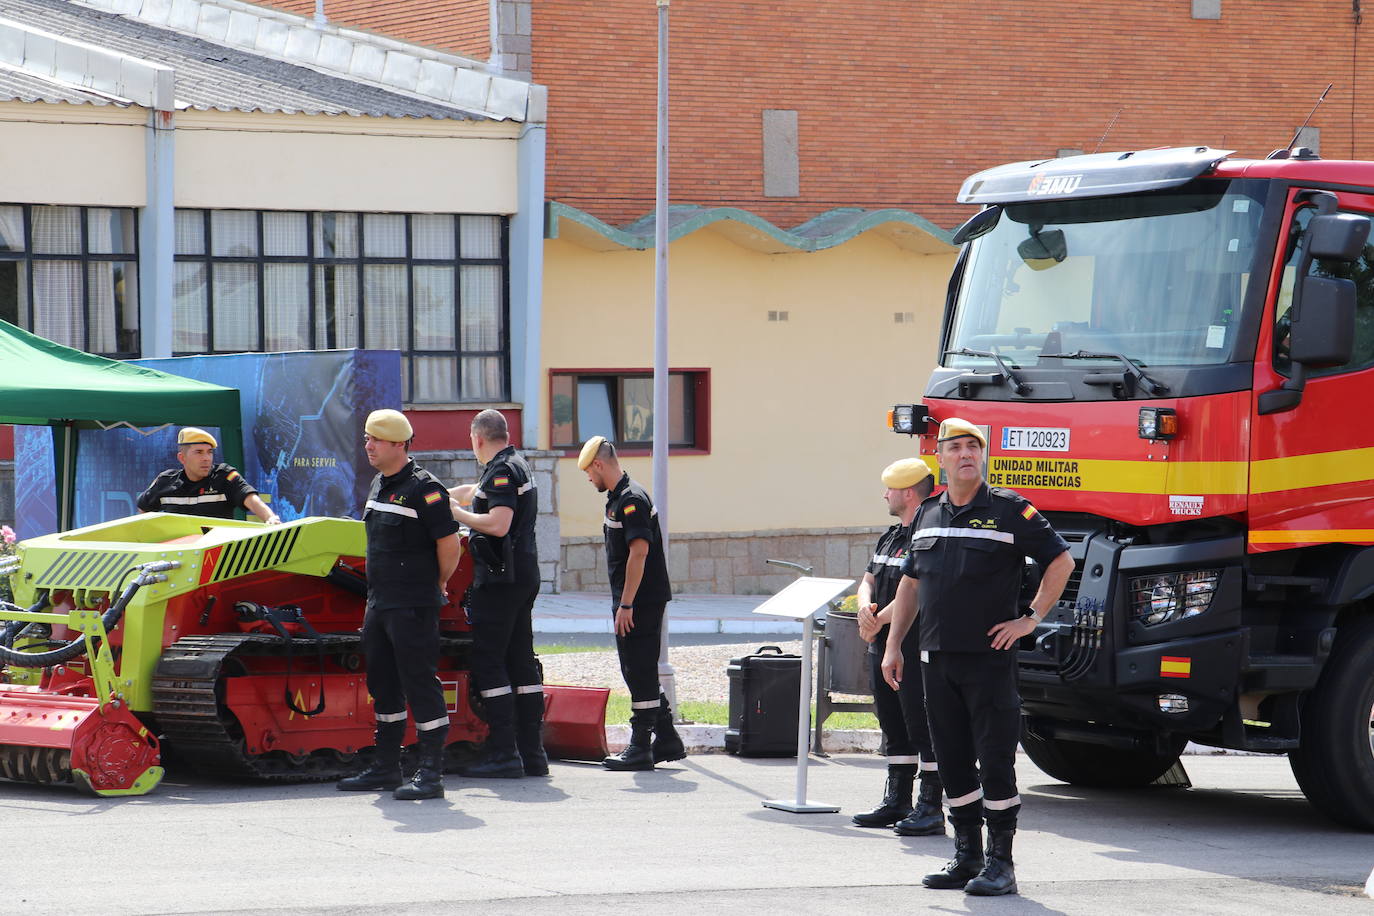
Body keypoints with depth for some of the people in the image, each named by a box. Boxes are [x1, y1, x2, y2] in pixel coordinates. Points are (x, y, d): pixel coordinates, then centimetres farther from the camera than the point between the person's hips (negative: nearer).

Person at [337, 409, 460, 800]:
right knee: (383, 685, 15)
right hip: (378, 604, 9)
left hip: (413, 607, -9)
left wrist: (438, 584, -1)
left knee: (420, 684, -8)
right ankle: (387, 767, 24)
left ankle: (431, 774, -6)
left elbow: (449, 543, -15)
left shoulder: (423, 488, -14)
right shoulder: (379, 484, 14)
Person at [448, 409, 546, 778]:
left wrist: (456, 513, -12)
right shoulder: (518, 467, 19)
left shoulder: (501, 472, -12)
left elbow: (498, 524, -24)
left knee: (488, 662, -8)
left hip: (499, 580, -10)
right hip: (525, 577, 10)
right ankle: (532, 752, 11)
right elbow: (470, 492, 34)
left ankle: (503, 754, -12)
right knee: (521, 661, 10)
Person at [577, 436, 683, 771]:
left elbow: (639, 552, -22)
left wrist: (626, 604, -22)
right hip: (632, 602, 10)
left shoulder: (631, 499, -16)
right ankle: (666, 740, 20)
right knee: (640, 672, 14)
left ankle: (641, 748, -2)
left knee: (640, 672, -6)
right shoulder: (618, 498, 16)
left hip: (640, 602, -10)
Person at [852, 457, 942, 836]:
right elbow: (868, 581, 19)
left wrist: (880, 619, -13)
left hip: (917, 650, -10)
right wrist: (865, 609, -3)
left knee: (924, 729, -6)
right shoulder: (890, 537, 18)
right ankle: (897, 802, 24)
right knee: (894, 729, 15)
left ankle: (931, 808, -3)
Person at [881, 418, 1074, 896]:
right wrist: (893, 645, 15)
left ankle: (1000, 863, -1)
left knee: (996, 759, -5)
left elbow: (1061, 561, -1)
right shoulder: (927, 515, 13)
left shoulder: (1008, 510, -3)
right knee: (953, 760, 8)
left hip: (990, 657, -5)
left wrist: (1032, 619, -6)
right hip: (937, 659, 5)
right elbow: (910, 583, 20)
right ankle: (967, 856, 18)